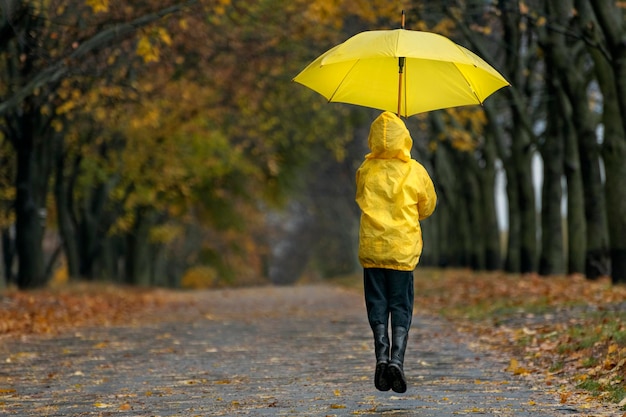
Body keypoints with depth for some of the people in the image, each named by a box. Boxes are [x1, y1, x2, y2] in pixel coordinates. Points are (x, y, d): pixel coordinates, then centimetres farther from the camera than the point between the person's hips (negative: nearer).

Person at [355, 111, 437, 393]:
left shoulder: (366, 170, -1)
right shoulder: (415, 171, -3)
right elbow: (428, 207, 11)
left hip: (371, 245, 1)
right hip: (404, 247, -1)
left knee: (377, 305, 7)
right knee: (401, 306, 3)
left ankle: (381, 356, -8)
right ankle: (397, 359, -11)